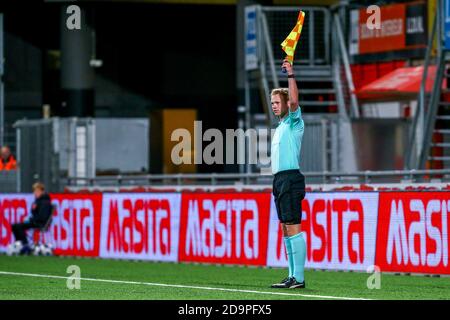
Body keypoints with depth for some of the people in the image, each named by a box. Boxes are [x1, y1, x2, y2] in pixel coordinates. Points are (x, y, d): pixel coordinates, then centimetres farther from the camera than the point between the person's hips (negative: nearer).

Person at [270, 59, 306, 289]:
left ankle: (299, 278, -14)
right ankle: (292, 276, 12)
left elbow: (294, 101, -24)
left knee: (293, 227, -12)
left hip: (290, 179, -9)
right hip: (279, 179, 10)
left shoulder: (294, 122, -4)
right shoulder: (280, 127, 21)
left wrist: (290, 75, -28)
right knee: (286, 228, 9)